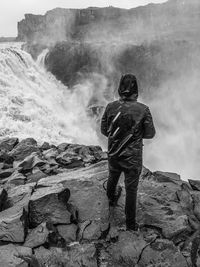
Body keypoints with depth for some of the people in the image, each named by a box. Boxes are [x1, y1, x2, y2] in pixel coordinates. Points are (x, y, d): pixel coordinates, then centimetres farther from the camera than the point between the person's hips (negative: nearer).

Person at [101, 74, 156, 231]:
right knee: (131, 189, 13)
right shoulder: (143, 110, -21)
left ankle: (112, 199, 60)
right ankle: (130, 224, 27)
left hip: (113, 155, 3)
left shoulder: (111, 107, -14)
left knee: (113, 178, 31)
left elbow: (104, 130, -2)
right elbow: (150, 134, -10)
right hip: (133, 158, -3)